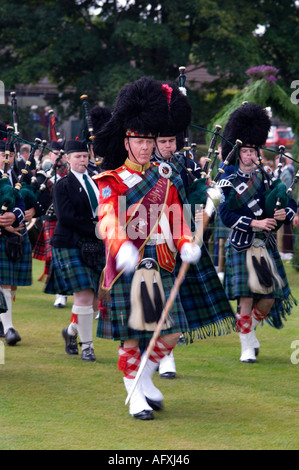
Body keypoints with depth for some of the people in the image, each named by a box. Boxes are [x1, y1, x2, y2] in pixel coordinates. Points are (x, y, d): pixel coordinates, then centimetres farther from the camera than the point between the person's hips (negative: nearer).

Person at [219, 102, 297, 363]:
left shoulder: (266, 177, 10)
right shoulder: (229, 181, -2)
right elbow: (226, 215, -11)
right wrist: (255, 223, -20)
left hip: (266, 244, 4)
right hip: (242, 246, -4)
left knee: (270, 298, 2)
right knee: (246, 298, -8)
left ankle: (250, 330, 28)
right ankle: (247, 347, 2)